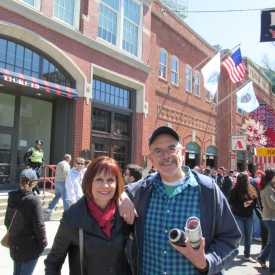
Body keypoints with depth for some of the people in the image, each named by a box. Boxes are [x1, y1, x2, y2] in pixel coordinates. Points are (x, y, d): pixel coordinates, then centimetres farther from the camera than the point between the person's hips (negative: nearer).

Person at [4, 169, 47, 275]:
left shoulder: (12, 198, -2)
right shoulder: (34, 200, -21)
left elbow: (7, 221, 10)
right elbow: (39, 225, -20)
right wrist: (43, 242, -6)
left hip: (15, 244, 7)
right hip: (30, 245, -6)